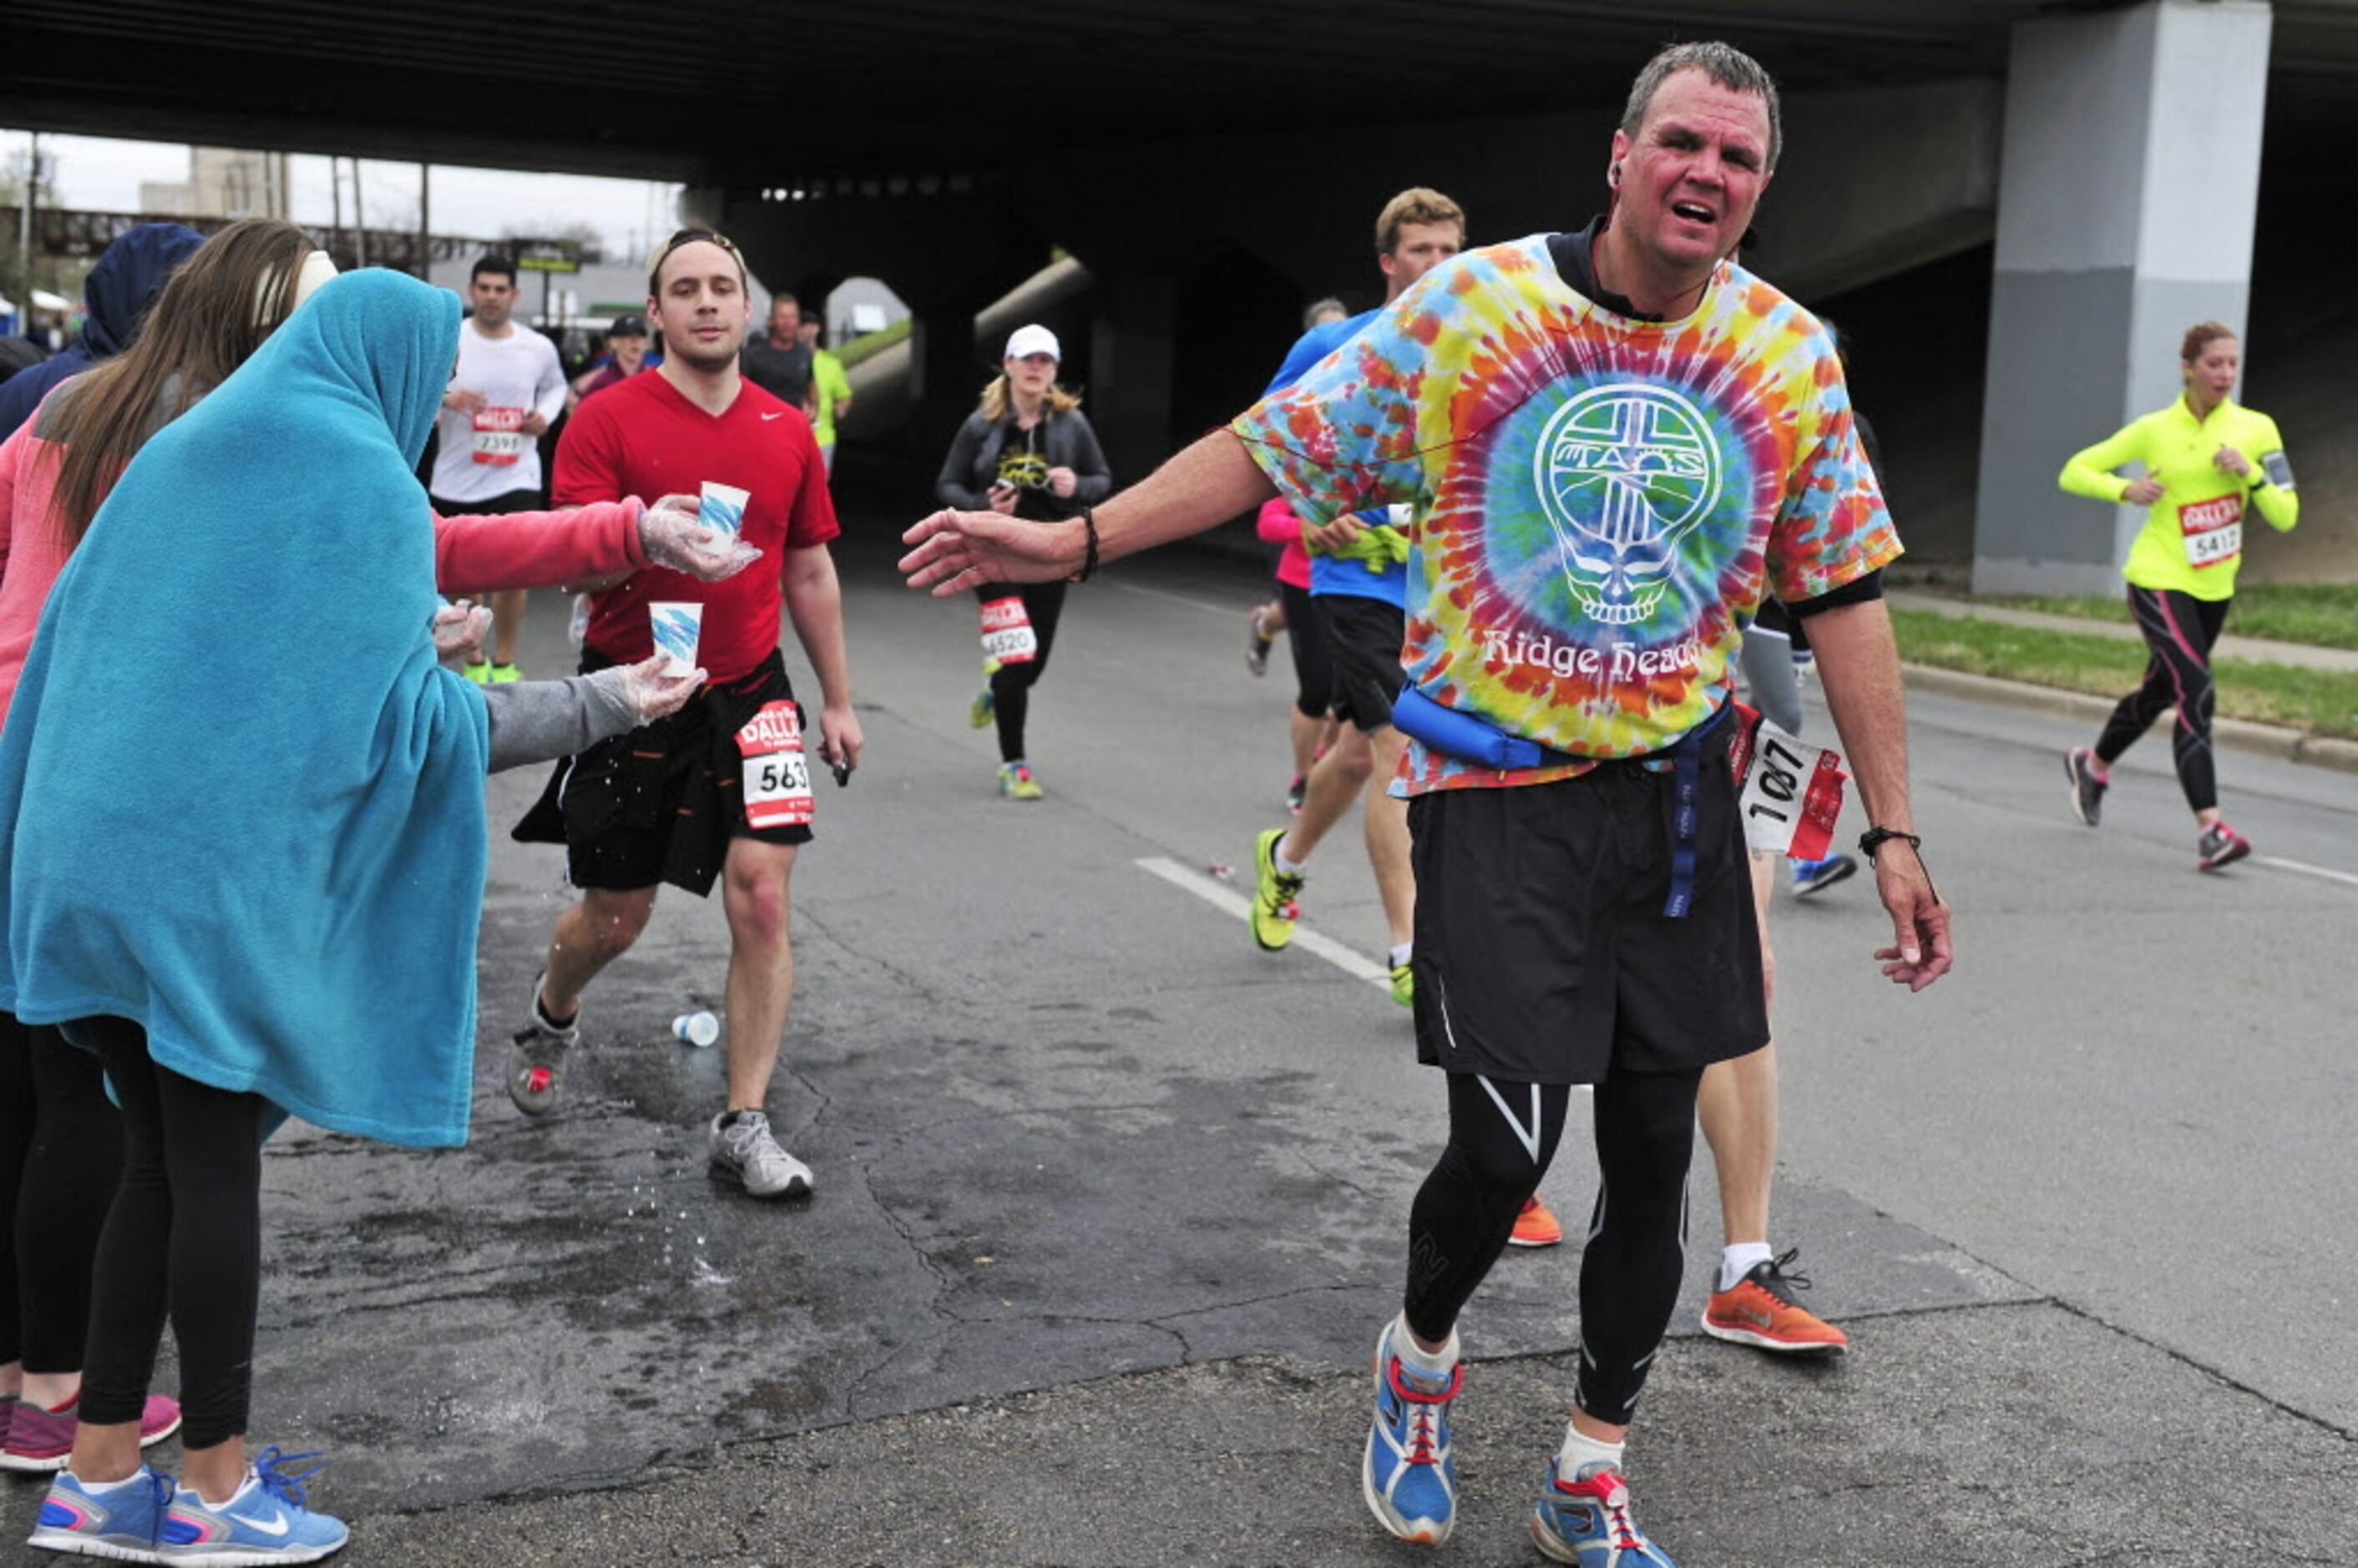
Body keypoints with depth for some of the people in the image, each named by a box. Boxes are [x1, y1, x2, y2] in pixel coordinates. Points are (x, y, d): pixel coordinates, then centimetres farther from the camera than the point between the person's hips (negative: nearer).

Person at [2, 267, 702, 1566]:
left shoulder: (178, 451, 14)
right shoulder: (367, 483, -6)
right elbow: (408, 713, -10)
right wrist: (600, 703, -2)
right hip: (223, 867, -7)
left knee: (162, 1159, 14)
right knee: (215, 1165, 3)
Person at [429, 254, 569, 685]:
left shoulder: (538, 348, 2)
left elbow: (556, 386, 21)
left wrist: (546, 414, 0)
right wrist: (445, 397, -27)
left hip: (516, 479, 0)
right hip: (456, 481, 0)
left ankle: (504, 663, 11)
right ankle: (474, 662, 26)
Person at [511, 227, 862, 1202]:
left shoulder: (788, 431, 4)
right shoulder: (608, 419, -7)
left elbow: (810, 575, 13)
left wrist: (837, 700, 14)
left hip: (747, 694, 2)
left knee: (762, 899, -9)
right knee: (614, 919, 9)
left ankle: (744, 1125, 1)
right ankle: (552, 1013, 45)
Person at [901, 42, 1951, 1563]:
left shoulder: (1791, 356, 0)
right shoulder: (1469, 306, -7)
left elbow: (1846, 597, 3)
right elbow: (1268, 449, -3)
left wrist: (1894, 832, 0)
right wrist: (1074, 540, -11)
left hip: (1675, 795, 4)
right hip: (1498, 791, -3)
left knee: (1654, 1155, 8)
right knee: (1506, 1150, -9)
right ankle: (1421, 1357, 26)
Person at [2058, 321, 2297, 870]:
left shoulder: (2257, 429, -2)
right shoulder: (2155, 430, -6)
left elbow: (2286, 516, -3)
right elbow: (2074, 472, 0)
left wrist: (2251, 474, -20)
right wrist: (2125, 489, -18)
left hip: (2215, 587, 5)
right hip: (2159, 581, -5)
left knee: (2160, 691, 20)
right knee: (2197, 694, -20)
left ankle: (2093, 763, 48)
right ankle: (2210, 828, -24)